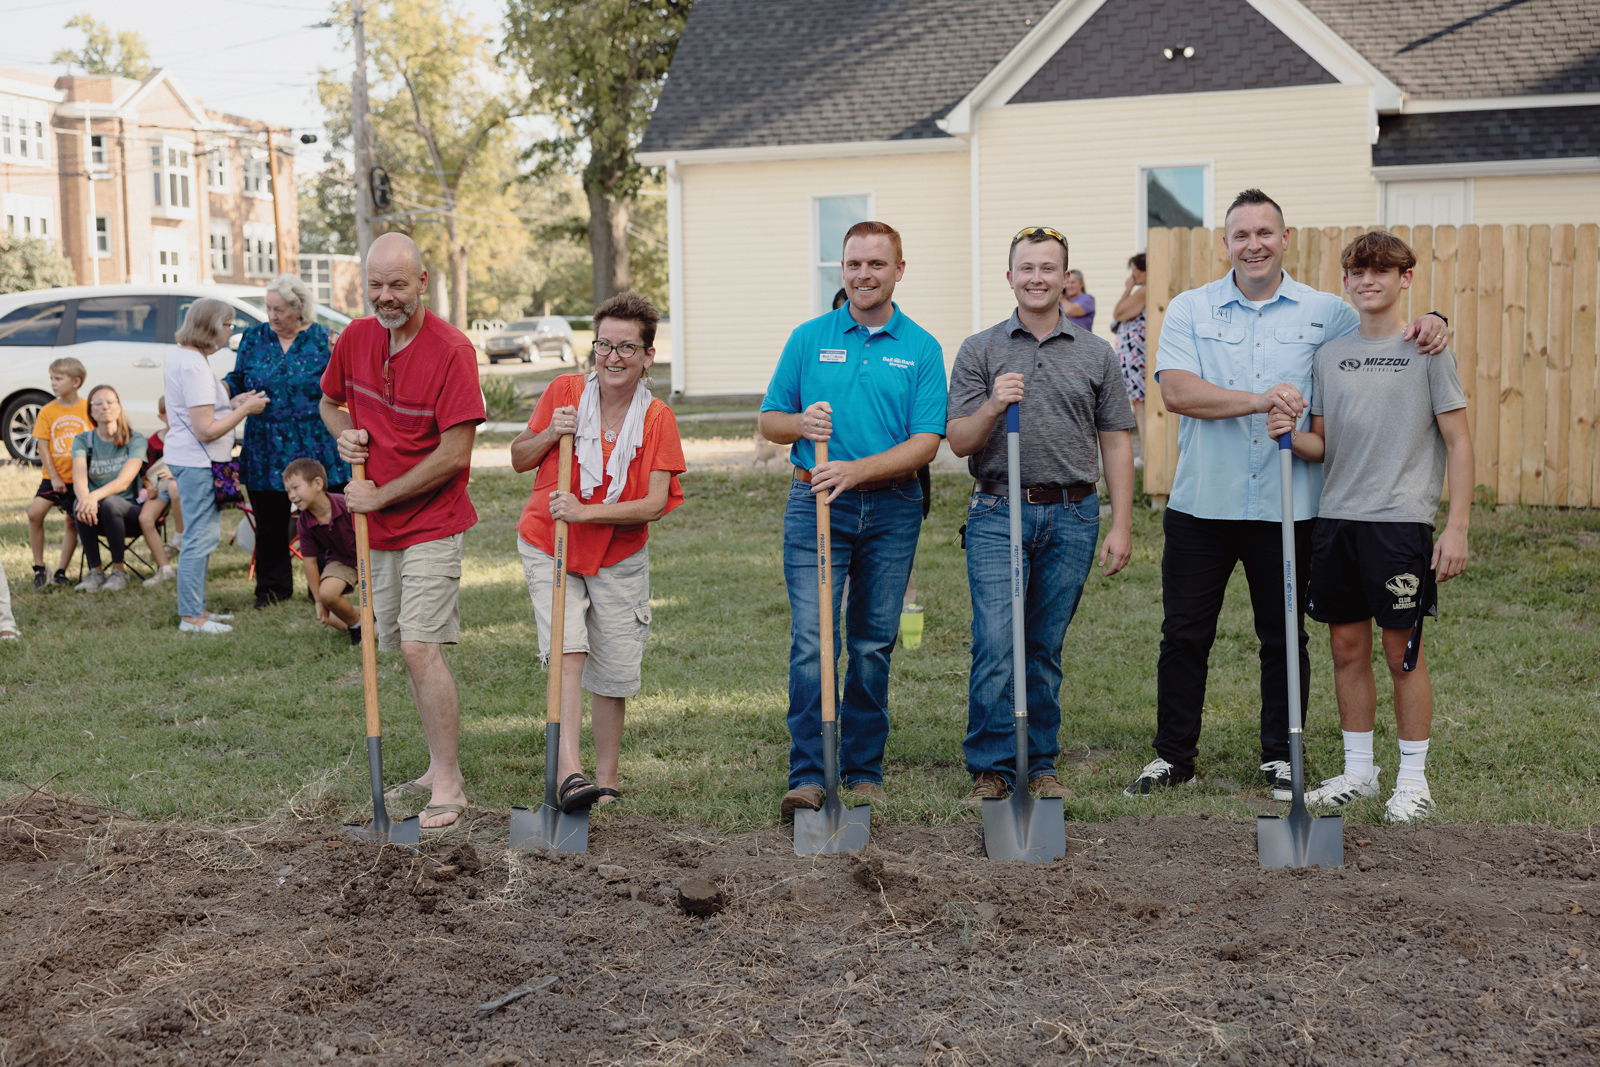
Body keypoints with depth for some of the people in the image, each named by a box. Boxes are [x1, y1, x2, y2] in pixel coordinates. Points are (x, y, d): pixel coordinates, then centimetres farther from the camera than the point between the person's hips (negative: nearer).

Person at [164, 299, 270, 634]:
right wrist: (245, 409, -13)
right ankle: (191, 617, -1)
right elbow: (206, 430, -22)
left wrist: (232, 404, 13)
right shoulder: (194, 366, -20)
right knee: (200, 538, -5)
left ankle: (196, 609, 24)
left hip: (185, 458, 11)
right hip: (197, 462, -11)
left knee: (201, 537, 17)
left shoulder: (180, 357, 13)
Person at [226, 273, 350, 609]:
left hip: (315, 450, -2)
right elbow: (238, 381, 11)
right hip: (266, 452, 2)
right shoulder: (254, 337, 7)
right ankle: (272, 588, 22)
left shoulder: (322, 338, 0)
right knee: (270, 524, 9)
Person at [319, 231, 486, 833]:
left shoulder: (451, 350, -17)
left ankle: (449, 788, -10)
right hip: (378, 528, 7)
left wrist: (381, 496, -15)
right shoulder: (356, 338, 3)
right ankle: (438, 768, 25)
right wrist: (344, 434, -3)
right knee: (405, 651, 13)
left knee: (420, 647, -16)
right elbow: (329, 401, 21)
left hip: (430, 523, -7)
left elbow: (455, 454, -20)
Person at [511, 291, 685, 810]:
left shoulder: (658, 418, -9)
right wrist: (550, 435, -17)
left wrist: (585, 512, -27)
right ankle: (569, 770, -28)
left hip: (618, 558, 1)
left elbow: (656, 503, -16)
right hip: (547, 547, -1)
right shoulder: (564, 392, -6)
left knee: (614, 672, 5)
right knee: (567, 647, -21)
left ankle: (606, 781, 21)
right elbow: (519, 460, 4)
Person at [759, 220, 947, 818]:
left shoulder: (921, 349, 4)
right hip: (816, 504, 0)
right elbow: (769, 421, 11)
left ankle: (864, 772, 17)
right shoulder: (809, 338, 8)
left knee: (873, 645, 7)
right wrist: (803, 423, -12)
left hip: (891, 507, 1)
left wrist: (856, 469, -18)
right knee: (811, 640, -10)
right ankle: (807, 775, -9)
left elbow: (926, 443, -4)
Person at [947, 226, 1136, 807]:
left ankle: (1040, 765, 17)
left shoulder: (1096, 355, 9)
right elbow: (958, 441, 1)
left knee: (1045, 649, 8)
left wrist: (1121, 525, 2)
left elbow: (1115, 442, 9)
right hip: (999, 513, -1)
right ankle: (991, 770, -2)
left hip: (1072, 515, 2)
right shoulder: (979, 351, 5)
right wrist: (993, 407, -19)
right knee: (995, 645, -9)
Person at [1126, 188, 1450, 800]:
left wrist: (1428, 326, -8)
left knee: (1284, 637, 9)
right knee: (1184, 634, 6)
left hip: (1287, 511, 0)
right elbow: (1176, 391, -11)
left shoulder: (1325, 313, 5)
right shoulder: (1190, 309, 3)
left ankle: (1281, 757, 24)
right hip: (1200, 504, 0)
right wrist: (1259, 399, -22)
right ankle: (1173, 756, 20)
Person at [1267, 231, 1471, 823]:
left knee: (1402, 651, 1)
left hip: (1401, 520, -4)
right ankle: (1358, 770, 22)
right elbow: (1324, 446, 13)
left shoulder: (1428, 350, -1)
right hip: (1336, 518, 4)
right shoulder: (1329, 354, 11)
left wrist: (1457, 527, -9)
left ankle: (1413, 777, 13)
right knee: (1347, 647, 10)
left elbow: (1458, 442, -2)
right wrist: (1293, 436, -11)